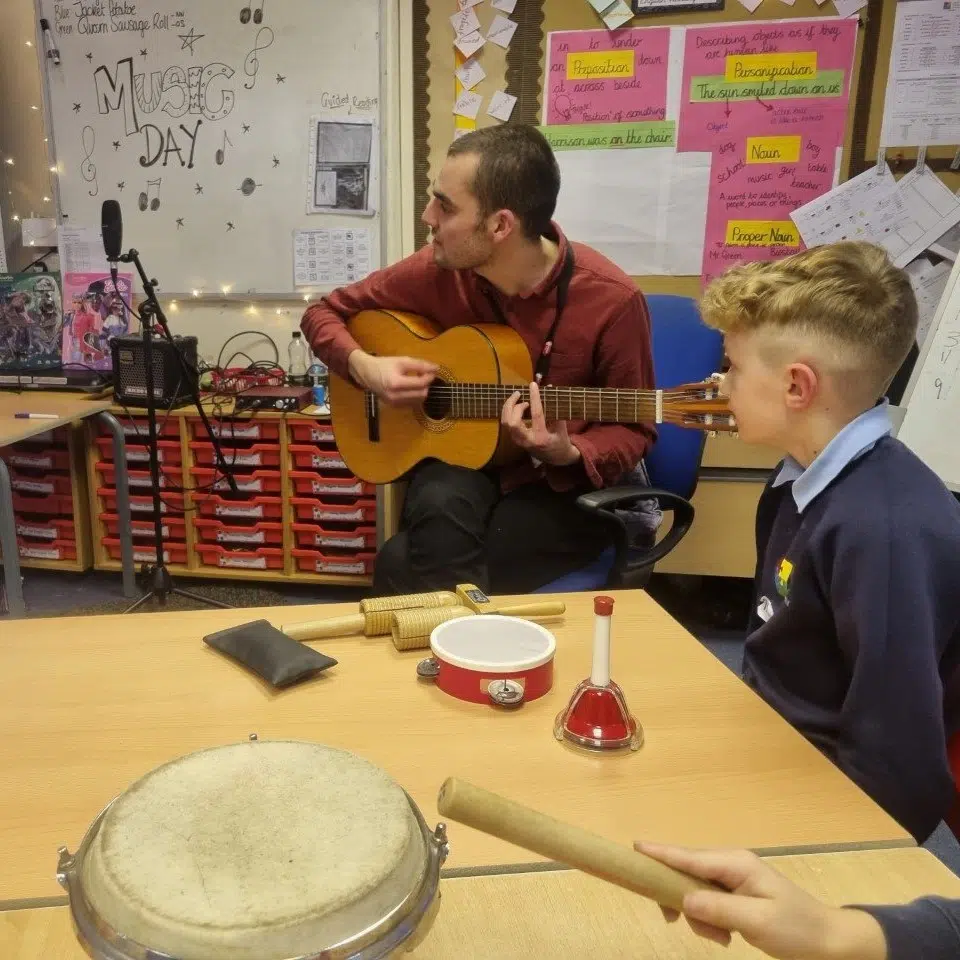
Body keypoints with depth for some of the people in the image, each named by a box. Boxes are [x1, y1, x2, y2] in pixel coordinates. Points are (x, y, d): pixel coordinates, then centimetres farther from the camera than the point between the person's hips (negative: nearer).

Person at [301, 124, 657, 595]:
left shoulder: (611, 300, -19)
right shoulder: (440, 269, -10)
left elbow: (633, 428, -8)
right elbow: (324, 312, 3)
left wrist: (567, 455, -28)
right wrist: (363, 366, -17)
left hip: (566, 486, -3)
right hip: (464, 462, 3)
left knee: (403, 565, -23)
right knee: (441, 510, -33)